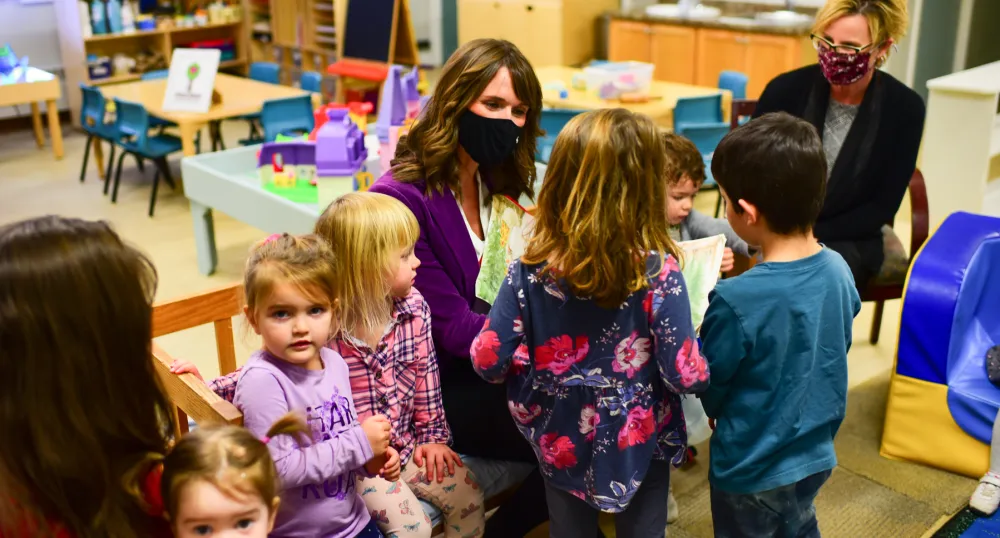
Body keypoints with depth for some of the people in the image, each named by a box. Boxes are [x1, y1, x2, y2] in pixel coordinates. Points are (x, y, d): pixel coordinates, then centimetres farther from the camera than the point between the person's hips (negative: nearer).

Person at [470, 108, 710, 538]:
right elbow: (686, 377, -21)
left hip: (561, 442, 2)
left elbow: (487, 361, -13)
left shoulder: (531, 268, -16)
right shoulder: (658, 272, -23)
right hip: (639, 444, -1)